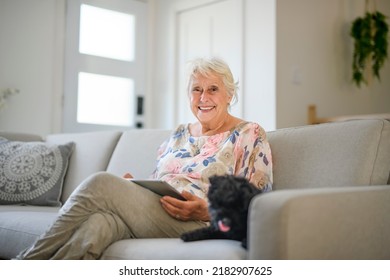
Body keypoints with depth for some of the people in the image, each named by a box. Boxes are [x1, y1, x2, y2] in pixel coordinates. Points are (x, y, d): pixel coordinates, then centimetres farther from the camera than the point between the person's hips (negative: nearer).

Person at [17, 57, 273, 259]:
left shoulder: (250, 135, 7)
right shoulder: (180, 134, 25)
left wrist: (207, 211, -17)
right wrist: (129, 189, 3)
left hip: (198, 225, -5)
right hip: (149, 213, 5)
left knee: (101, 183, -25)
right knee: (98, 224, -33)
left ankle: (31, 262, -18)